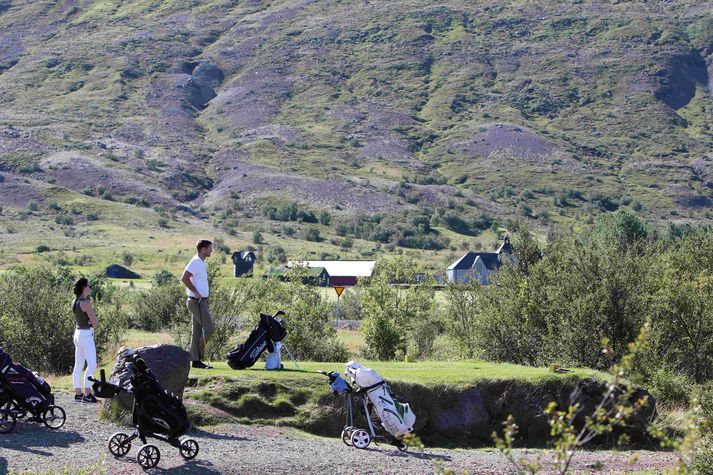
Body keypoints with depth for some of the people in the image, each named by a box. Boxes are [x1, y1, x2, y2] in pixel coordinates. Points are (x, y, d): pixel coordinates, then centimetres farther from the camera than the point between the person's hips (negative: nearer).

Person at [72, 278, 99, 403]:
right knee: (92, 364, -10)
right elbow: (95, 323, -17)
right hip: (86, 335, -9)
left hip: (78, 333, 9)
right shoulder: (85, 303, -17)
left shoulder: (75, 302, 9)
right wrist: (95, 323, 5)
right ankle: (87, 394, -16)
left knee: (78, 365, 10)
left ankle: (78, 393, 13)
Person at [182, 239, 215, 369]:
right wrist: (197, 293, -22)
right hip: (198, 301, -10)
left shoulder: (201, 262, 16)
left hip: (201, 301, 10)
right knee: (209, 328, -11)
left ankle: (195, 360, 12)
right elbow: (184, 278, -24)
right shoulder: (196, 262, -14)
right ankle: (197, 356, -3)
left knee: (198, 331, 10)